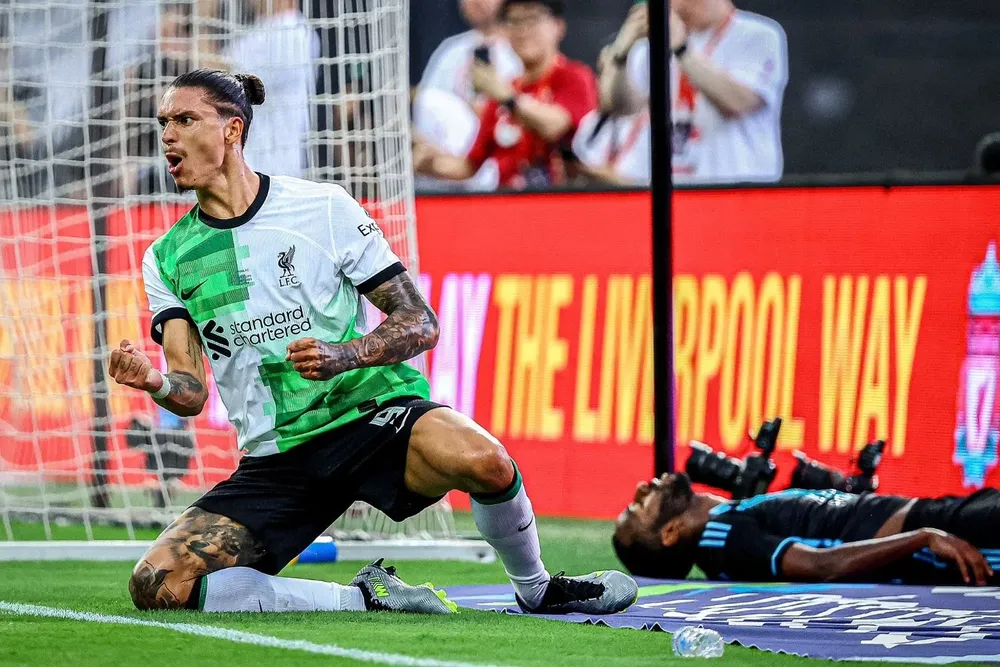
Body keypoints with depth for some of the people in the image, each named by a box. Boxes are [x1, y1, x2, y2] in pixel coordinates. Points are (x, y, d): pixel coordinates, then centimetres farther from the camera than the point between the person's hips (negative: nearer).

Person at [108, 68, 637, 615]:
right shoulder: (167, 257, 6)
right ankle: (365, 600, -8)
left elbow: (421, 322, -2)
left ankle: (535, 588, -4)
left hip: (374, 412, -3)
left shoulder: (323, 206, -1)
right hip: (276, 457, 3)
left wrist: (343, 356, -21)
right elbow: (191, 393, -2)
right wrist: (154, 382, -26)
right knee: (156, 586, -21)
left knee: (480, 460, -36)